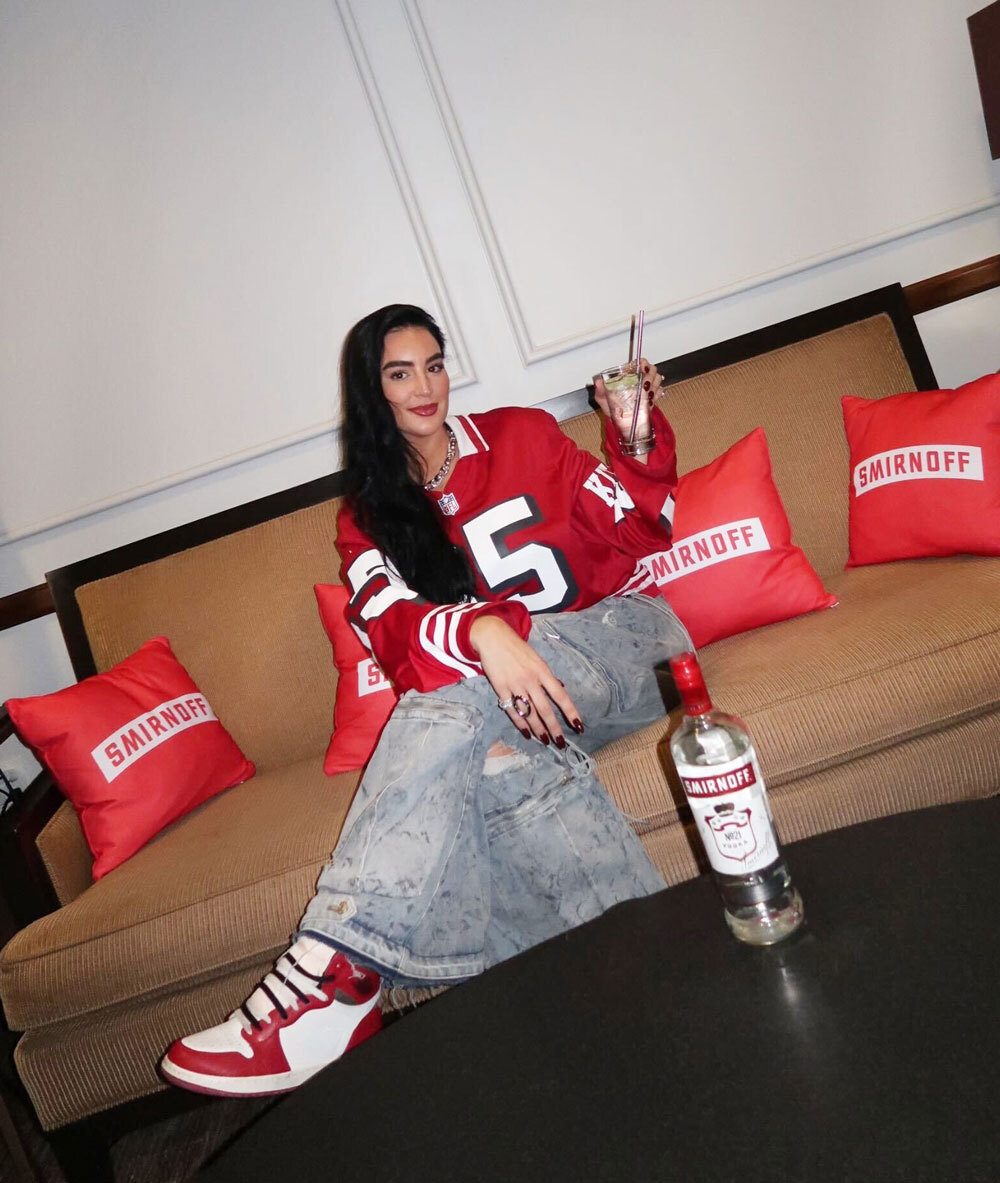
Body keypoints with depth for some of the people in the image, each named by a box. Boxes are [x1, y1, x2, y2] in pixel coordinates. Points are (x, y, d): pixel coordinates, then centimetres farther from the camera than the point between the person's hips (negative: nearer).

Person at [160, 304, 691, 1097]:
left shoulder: (520, 436, 10)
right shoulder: (367, 517, 11)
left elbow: (636, 531, 8)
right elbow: (392, 626, -10)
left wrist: (638, 443, -11)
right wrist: (479, 630, -32)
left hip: (615, 634, -1)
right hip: (489, 705, 2)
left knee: (450, 705, -34)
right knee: (494, 761, -38)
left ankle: (335, 968, -38)